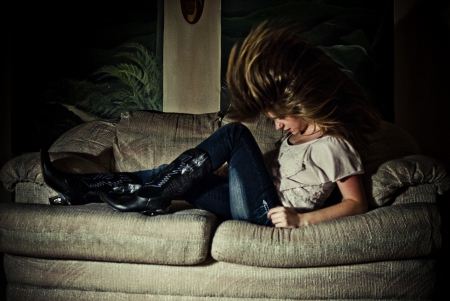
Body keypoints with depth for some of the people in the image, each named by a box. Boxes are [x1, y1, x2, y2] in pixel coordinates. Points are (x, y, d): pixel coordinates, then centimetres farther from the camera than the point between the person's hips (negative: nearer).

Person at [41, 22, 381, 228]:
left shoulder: (332, 145, -14)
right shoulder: (298, 131, 13)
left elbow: (357, 203, -17)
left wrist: (302, 218, -24)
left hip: (267, 215, -9)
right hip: (259, 205, 9)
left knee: (235, 134, -20)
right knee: (180, 176, 1)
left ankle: (149, 197, -14)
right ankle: (83, 188, 3)